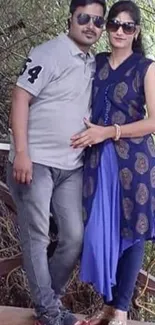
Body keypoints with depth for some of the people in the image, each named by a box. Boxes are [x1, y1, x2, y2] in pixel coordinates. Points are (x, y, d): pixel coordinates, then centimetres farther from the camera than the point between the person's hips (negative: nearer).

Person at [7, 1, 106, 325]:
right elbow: (20, 99, -13)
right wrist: (21, 153, -20)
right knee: (37, 237, 2)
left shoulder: (95, 65, 12)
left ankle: (46, 297, 26)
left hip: (71, 166, 7)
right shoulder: (48, 53, -8)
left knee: (74, 238, 8)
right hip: (35, 161, -6)